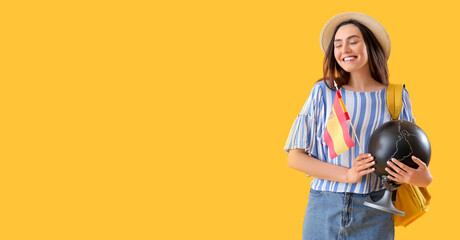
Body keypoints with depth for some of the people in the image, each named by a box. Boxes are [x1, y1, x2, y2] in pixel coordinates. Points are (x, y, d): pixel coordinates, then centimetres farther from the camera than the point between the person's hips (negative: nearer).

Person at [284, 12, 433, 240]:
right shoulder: (323, 92, 3)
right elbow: (295, 157, -1)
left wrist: (423, 177, -16)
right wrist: (348, 175, -14)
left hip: (374, 217, 0)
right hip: (323, 211, 0)